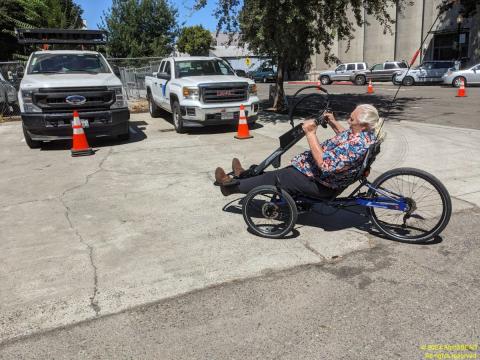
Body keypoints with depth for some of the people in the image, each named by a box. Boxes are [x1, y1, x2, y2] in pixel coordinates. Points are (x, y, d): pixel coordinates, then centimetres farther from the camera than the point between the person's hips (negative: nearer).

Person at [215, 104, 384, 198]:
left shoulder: (357, 145, -32)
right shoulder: (365, 133, -1)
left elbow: (324, 164, -36)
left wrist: (311, 133, -32)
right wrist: (334, 123, 7)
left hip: (321, 184, -9)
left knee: (274, 177, -1)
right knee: (286, 170, 20)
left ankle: (232, 186, 14)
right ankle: (249, 176, 38)